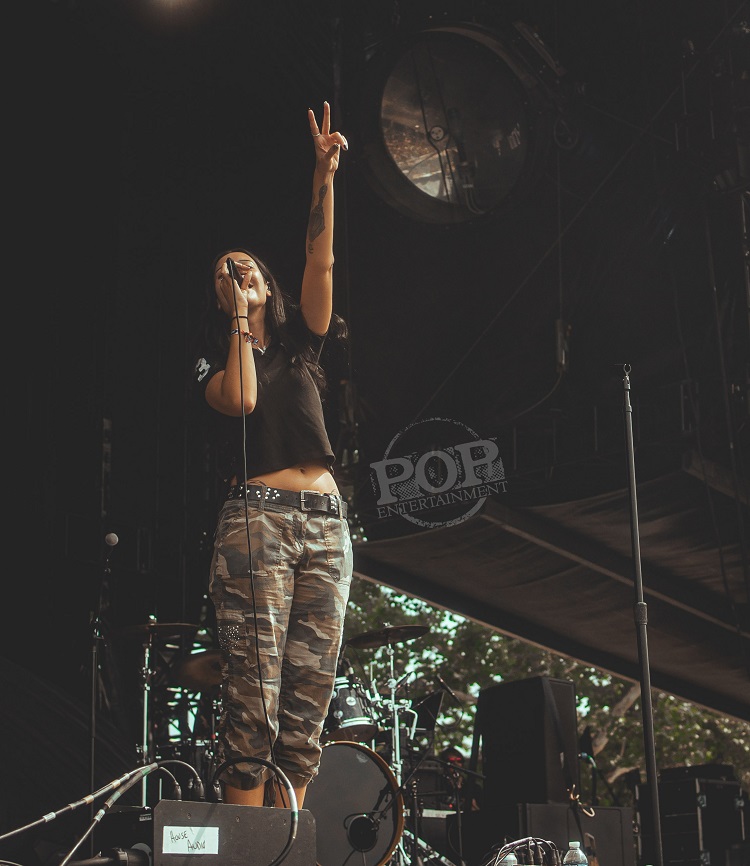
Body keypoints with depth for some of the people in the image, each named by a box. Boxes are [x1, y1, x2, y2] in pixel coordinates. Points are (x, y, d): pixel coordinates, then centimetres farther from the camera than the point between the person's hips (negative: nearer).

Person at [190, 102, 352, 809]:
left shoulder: (299, 344, 22)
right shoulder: (210, 363, 12)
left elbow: (321, 264, 9)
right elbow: (241, 400, -10)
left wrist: (324, 178, 0)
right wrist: (238, 318, 1)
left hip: (327, 522, 4)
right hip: (258, 517, -4)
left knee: (308, 696, -1)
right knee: (253, 698, -11)